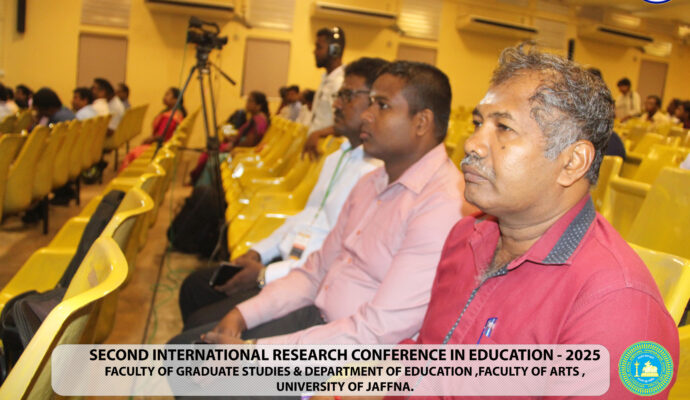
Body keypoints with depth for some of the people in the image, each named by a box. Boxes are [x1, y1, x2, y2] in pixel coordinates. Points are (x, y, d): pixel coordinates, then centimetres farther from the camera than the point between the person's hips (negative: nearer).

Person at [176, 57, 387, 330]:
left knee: (201, 324, -14)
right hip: (285, 262, 10)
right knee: (194, 286, 12)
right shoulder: (338, 157, 16)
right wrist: (258, 253, 9)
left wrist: (265, 275, -19)